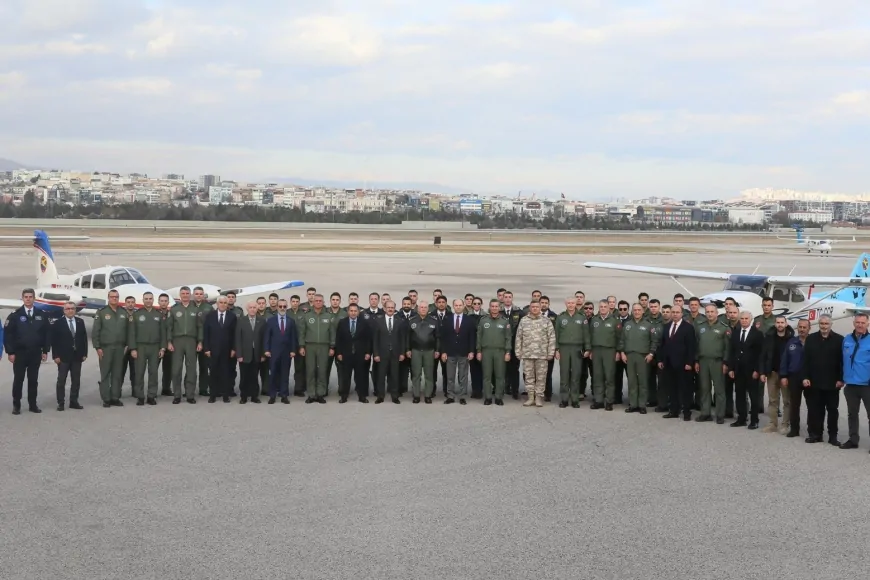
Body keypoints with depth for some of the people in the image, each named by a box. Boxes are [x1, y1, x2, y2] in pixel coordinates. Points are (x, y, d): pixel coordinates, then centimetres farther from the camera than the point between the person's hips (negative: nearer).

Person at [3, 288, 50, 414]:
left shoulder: (41, 315, 5)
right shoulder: (15, 315, -4)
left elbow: (46, 334, 8)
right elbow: (7, 334, -5)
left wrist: (45, 351, 3)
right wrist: (10, 352, -10)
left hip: (36, 353, 2)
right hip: (20, 353, -2)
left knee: (33, 380, 8)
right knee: (18, 380, 3)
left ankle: (33, 404, 15)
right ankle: (16, 405, 11)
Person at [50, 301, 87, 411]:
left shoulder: (80, 322, 9)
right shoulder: (58, 323, -3)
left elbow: (84, 338, 9)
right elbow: (54, 341, -6)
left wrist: (84, 353, 3)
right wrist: (55, 356, -12)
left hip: (77, 356, 4)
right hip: (63, 357, -4)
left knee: (76, 380, 6)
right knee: (61, 381, 0)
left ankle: (74, 402, 14)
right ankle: (60, 403, 4)